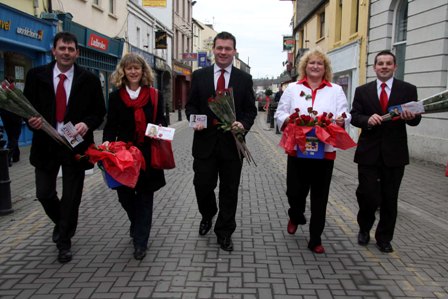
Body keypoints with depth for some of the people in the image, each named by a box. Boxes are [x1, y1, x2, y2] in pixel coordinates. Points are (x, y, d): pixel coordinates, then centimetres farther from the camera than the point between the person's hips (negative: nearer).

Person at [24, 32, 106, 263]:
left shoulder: (89, 80, -2)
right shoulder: (36, 75, 1)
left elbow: (99, 112, 2)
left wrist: (87, 124, -18)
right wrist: (31, 120, -16)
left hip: (75, 146, -1)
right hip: (45, 145, 2)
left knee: (71, 197, 7)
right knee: (44, 194, 7)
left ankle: (64, 242, 27)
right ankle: (62, 223, 40)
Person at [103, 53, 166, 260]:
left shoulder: (154, 96, 4)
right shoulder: (116, 97, 6)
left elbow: (161, 121, 8)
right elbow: (111, 126, 5)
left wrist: (161, 128, -15)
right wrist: (107, 142, -14)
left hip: (148, 153, -1)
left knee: (145, 196, 2)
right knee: (124, 195, 5)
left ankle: (140, 242, 13)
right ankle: (139, 226, 36)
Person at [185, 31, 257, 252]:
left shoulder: (244, 79, 5)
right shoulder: (199, 76, 6)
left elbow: (250, 110, 6)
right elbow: (191, 105, 9)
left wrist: (243, 124, -14)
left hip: (232, 142, 0)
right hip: (205, 141, 1)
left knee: (229, 190, 7)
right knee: (202, 185, 6)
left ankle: (224, 233, 24)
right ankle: (208, 215, 38)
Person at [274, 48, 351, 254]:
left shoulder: (336, 90, 9)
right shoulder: (292, 89, 7)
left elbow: (345, 117, 4)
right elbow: (279, 114, 5)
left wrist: (341, 121, -18)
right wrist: (288, 120, -16)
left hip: (325, 151, 1)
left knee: (319, 197, 5)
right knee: (295, 191, 3)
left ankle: (315, 239, 19)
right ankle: (295, 216, 39)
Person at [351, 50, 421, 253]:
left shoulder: (408, 90, 4)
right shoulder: (362, 91, 7)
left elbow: (416, 119, 0)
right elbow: (354, 116, 1)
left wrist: (410, 117, -23)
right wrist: (368, 120, -20)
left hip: (394, 153, 1)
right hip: (369, 152, 0)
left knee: (390, 198, 9)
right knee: (367, 194, -2)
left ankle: (384, 238, 26)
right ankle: (364, 228, 27)